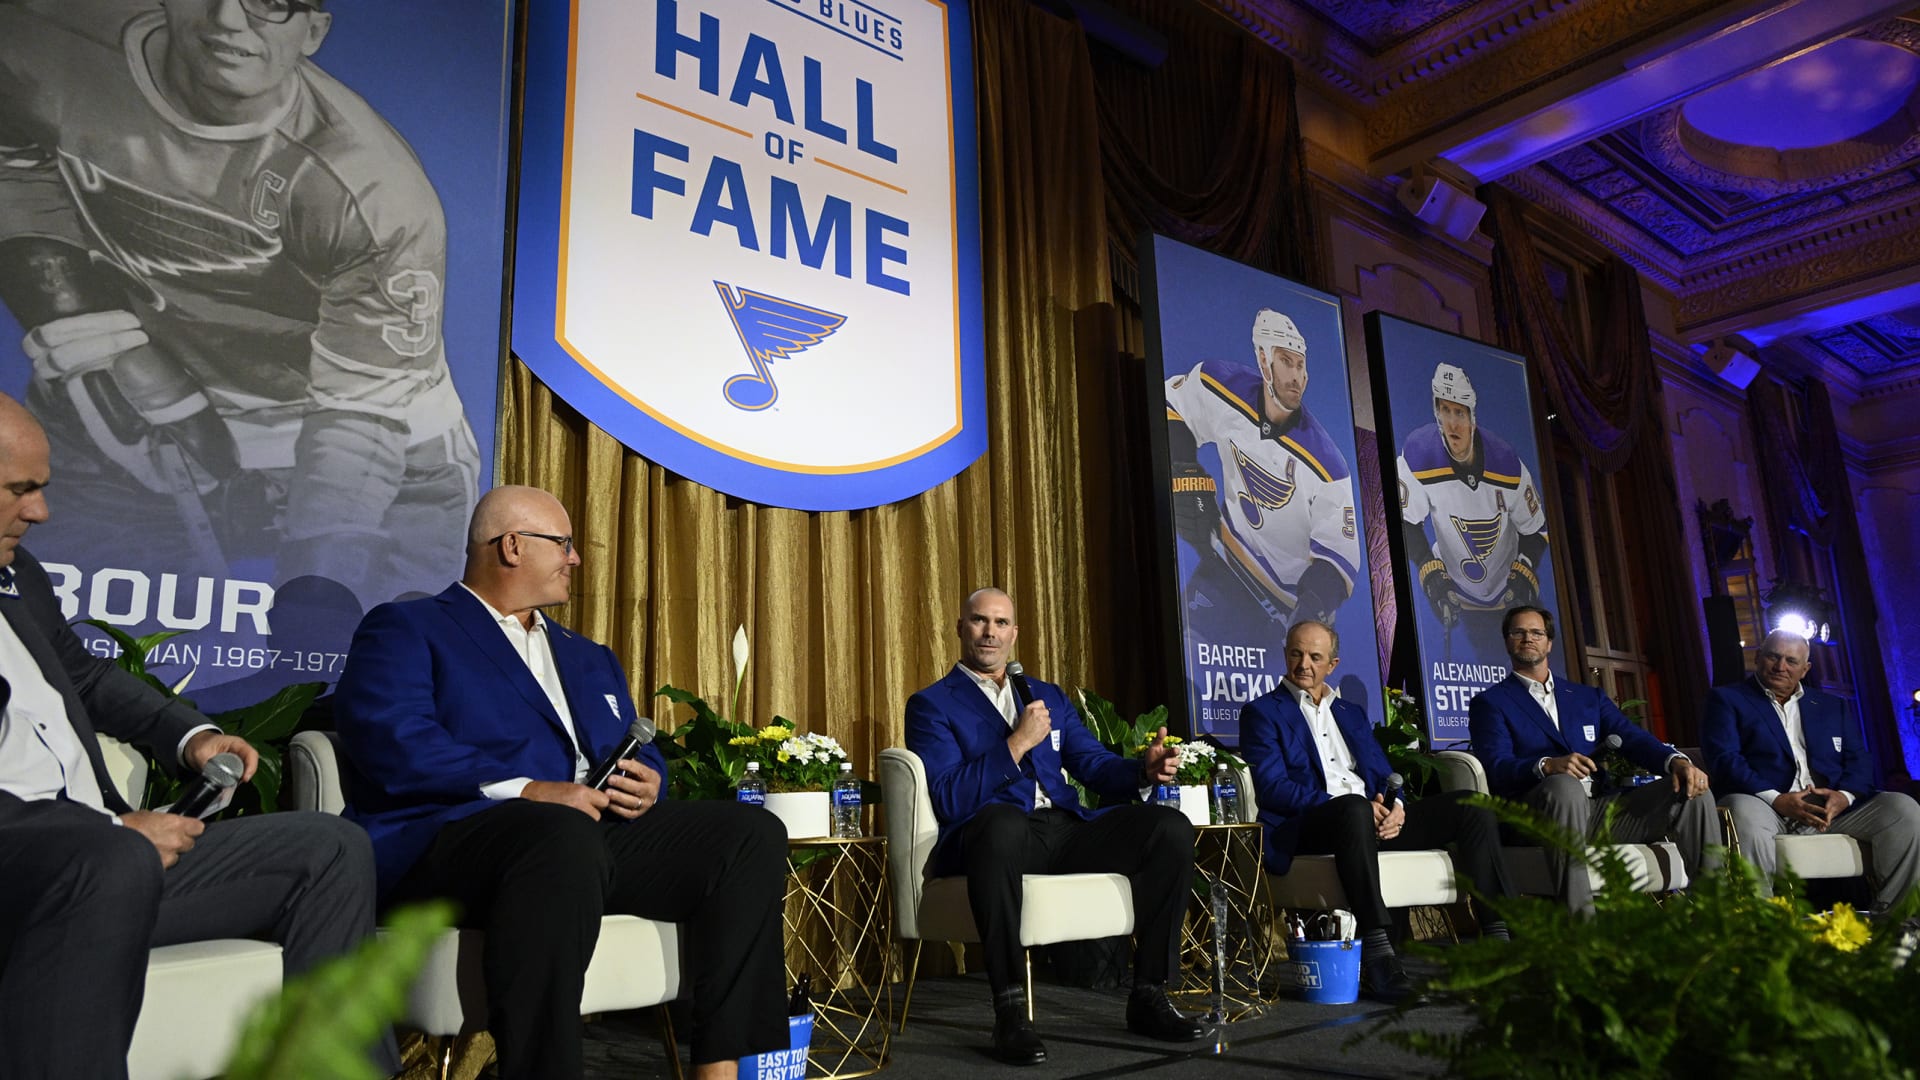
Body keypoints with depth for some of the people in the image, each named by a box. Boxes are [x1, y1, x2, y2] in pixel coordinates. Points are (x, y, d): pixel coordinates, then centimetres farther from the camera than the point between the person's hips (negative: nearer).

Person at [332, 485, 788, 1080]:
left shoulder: (591, 658, 30)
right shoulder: (404, 628, 8)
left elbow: (641, 755, 26)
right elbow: (390, 740, -10)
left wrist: (647, 783, 0)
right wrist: (525, 790, -20)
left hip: (601, 830, 7)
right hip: (460, 832, -7)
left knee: (752, 833, -13)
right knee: (565, 834, -40)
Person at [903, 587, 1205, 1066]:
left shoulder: (1050, 697, 25)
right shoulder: (932, 704, 7)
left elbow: (1094, 764, 15)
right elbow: (948, 798, -6)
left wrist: (1144, 769, -6)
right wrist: (1017, 743, -12)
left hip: (1066, 832, 6)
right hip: (997, 836, -5)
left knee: (1171, 827, -15)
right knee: (1002, 820, -41)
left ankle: (1148, 996, -6)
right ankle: (1010, 1012, -32)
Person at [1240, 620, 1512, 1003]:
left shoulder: (1352, 713, 26)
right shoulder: (1262, 712, 6)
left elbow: (1385, 774, 19)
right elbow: (1272, 788, -7)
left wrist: (1395, 805, -6)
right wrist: (1347, 805, -17)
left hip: (1374, 818, 7)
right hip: (1305, 828, -6)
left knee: (1471, 805, -9)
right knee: (1353, 807, -40)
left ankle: (1499, 937, -13)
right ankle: (1377, 959, -43)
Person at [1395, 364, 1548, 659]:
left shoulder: (1507, 464, -20)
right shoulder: (1418, 454, -24)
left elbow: (1535, 529, -5)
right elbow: (1407, 521, -13)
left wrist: (1523, 574, -18)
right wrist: (1431, 573, -21)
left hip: (1510, 588, 1)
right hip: (1462, 593, -1)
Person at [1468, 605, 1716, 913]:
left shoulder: (1588, 697, 26)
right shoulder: (1490, 703, 9)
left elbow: (1633, 738, 10)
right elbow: (1497, 767, -7)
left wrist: (1676, 761, -11)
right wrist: (1547, 766, -27)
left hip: (1601, 809, 5)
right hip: (1539, 815, -5)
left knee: (1692, 790, -11)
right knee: (1565, 786, -38)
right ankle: (1579, 920, -41)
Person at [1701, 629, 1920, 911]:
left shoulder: (1831, 705, 26)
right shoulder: (1727, 699, 10)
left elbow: (1859, 758, 15)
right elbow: (1724, 758, -4)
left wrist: (1844, 795, -8)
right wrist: (1776, 800, -18)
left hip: (1830, 808, 5)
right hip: (1767, 808, -5)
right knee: (1746, 816, -38)